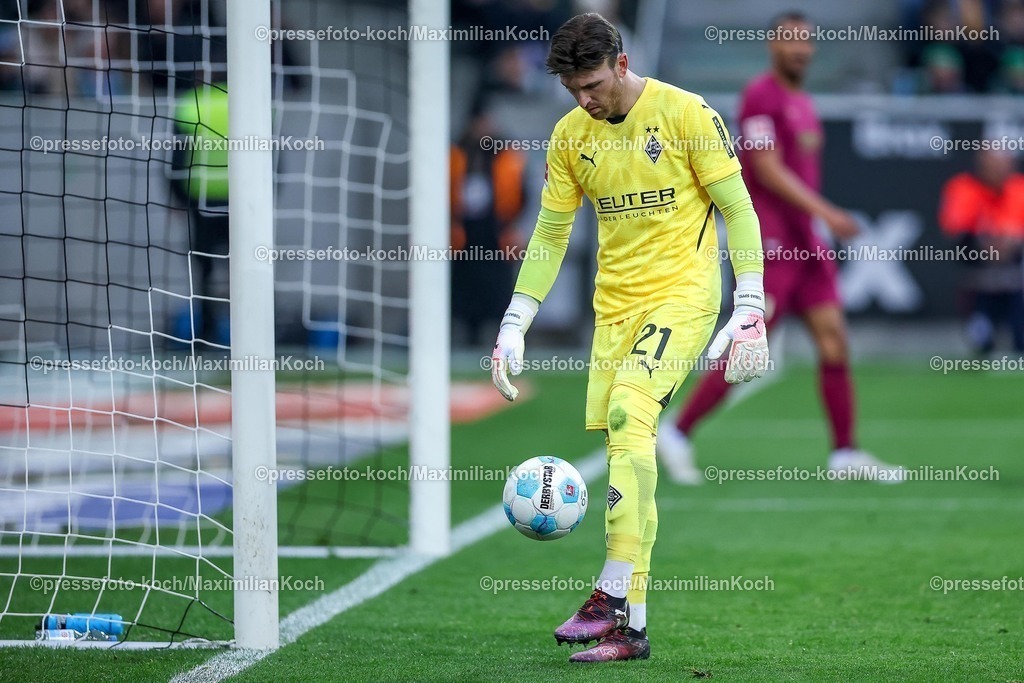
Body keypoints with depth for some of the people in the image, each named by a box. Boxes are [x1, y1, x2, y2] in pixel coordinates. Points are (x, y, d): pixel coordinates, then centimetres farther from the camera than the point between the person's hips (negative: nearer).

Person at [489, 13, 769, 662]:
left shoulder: (687, 114, -8)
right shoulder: (571, 135, 6)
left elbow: (738, 211, -5)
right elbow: (550, 234, 14)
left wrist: (750, 309, -12)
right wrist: (514, 327, 8)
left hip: (683, 294, -6)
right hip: (614, 305, 6)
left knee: (628, 414, -26)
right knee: (623, 449, 2)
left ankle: (614, 596, -28)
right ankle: (631, 627, 6)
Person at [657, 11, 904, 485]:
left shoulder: (803, 103, 17)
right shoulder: (761, 96, -11)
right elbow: (769, 170, -19)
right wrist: (825, 212, -24)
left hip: (803, 242, 9)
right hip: (769, 244, -9)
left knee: (834, 340, 4)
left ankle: (845, 454, 9)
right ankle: (676, 435, 2)